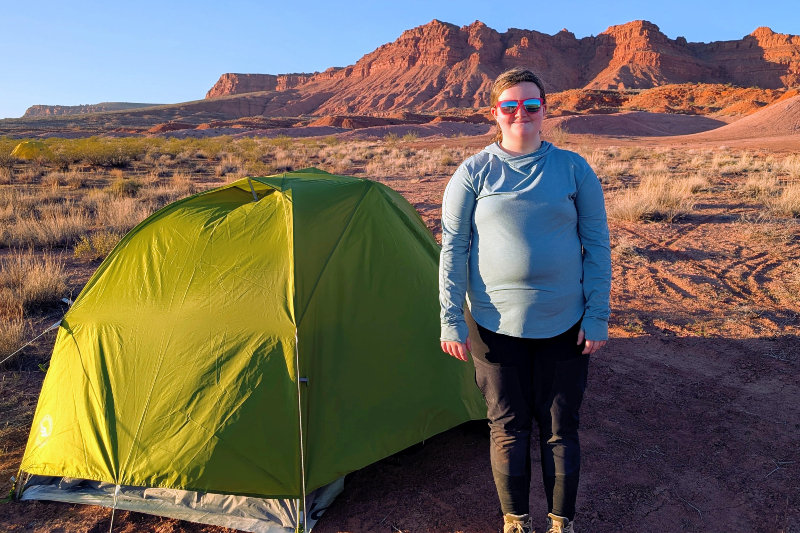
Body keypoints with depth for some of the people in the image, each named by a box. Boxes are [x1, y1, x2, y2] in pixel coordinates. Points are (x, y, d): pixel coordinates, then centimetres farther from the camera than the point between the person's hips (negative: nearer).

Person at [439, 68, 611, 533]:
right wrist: (451, 319, -5)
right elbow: (452, 249, -1)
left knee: (560, 426, 11)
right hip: (495, 325, 0)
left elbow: (597, 246, 2)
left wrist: (597, 316, -2)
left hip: (564, 324, 1)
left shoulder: (574, 169, 1)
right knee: (509, 426, 11)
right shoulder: (474, 173, -1)